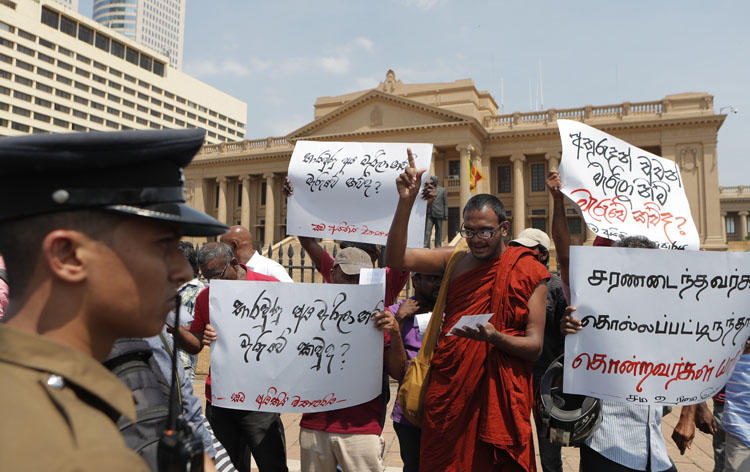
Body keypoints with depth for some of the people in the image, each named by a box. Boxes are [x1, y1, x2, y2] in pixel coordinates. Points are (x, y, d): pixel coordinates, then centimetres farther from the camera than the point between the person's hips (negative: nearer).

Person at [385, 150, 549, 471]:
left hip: (498, 395, -2)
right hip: (447, 391, 3)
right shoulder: (454, 261, 5)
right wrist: (406, 203, -15)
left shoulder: (529, 272, -3)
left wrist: (495, 337, -25)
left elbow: (535, 345, -5)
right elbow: (396, 258, -6)